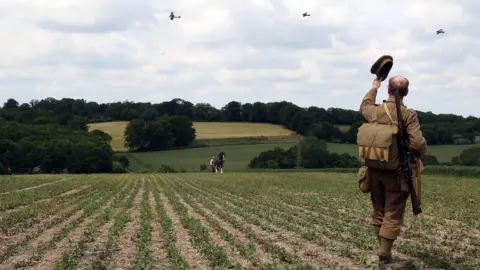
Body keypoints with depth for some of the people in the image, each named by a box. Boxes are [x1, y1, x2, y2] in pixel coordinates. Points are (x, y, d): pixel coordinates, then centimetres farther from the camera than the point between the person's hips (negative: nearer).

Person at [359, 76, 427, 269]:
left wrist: (374, 88, 42)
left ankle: (385, 253, 22)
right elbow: (418, 144, -22)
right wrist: (418, 155, 1)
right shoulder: (408, 115, -15)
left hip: (375, 170, 5)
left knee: (379, 213, 15)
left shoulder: (374, 111, 1)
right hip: (397, 173, -5)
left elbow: (364, 106, 26)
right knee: (392, 215, -1)